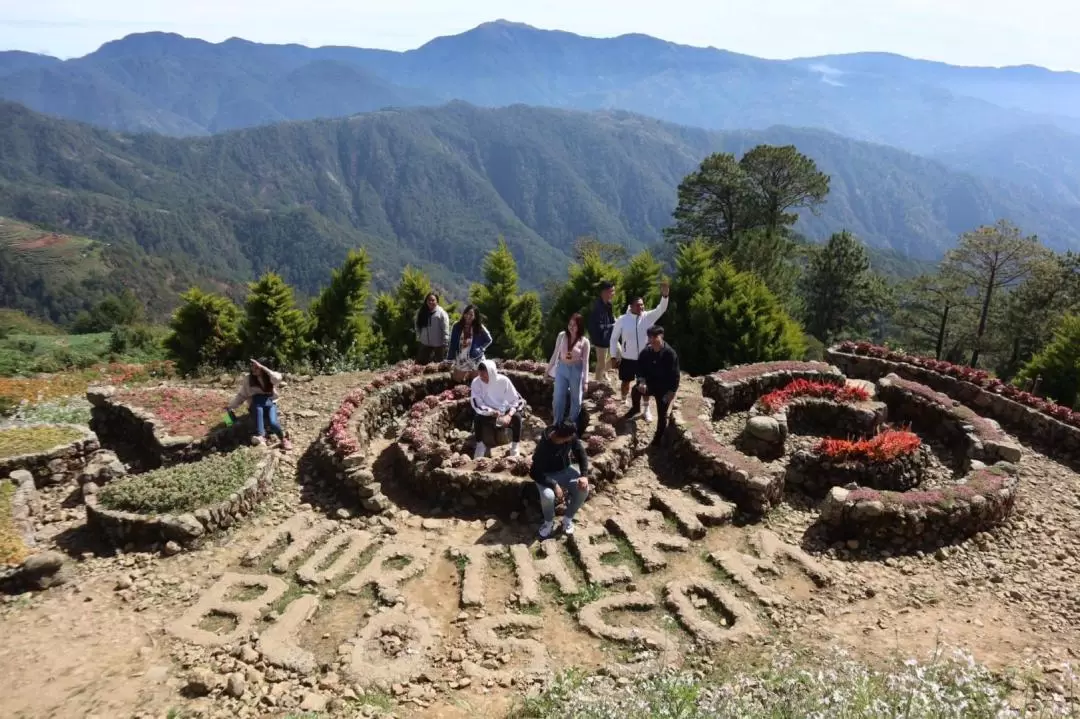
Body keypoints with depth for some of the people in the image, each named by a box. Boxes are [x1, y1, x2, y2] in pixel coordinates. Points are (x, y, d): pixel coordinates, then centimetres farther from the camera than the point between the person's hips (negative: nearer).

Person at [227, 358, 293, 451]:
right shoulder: (248, 379, 0)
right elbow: (241, 395, 3)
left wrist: (263, 367, -31)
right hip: (256, 405, 1)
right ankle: (260, 436, -48)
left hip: (270, 403, -1)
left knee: (272, 423, -34)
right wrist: (231, 406, -10)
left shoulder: (269, 376, -6)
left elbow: (278, 378, -30)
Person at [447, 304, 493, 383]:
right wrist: (450, 359, -2)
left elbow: (488, 340, 6)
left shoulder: (479, 328, -7)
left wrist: (480, 349, -5)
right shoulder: (457, 326, -3)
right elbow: (453, 343, 1)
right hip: (460, 360, 2)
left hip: (475, 360, -2)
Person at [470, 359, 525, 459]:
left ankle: (515, 447, -13)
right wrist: (495, 413, -31)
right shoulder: (476, 382, -19)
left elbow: (517, 400, -16)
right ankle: (480, 446, -10)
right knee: (478, 418, -30)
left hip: (504, 412, 0)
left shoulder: (503, 380, -20)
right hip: (488, 413, 0)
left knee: (517, 417, -28)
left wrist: (509, 415, -32)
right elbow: (477, 405, -20)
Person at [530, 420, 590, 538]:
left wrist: (584, 475, -19)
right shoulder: (543, 447, -33)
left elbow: (581, 454, -5)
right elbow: (535, 473, -27)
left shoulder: (572, 437, -18)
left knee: (584, 489, -21)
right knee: (548, 496, -34)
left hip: (565, 470, 5)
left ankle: (567, 519, 2)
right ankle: (549, 522, -2)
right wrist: (554, 485, -35)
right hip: (547, 475, -4)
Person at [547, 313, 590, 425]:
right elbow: (555, 354, 5)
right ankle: (557, 423, 24)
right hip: (561, 369, 2)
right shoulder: (562, 336, -4)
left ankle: (572, 423, 30)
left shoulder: (584, 342, -10)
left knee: (576, 399, 11)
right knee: (558, 398, 6)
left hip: (576, 371, -2)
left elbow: (585, 362, -8)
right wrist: (548, 369, 8)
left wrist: (585, 381, -10)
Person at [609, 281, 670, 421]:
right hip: (627, 359, -1)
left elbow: (661, 309, -23)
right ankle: (624, 403, 42)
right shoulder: (622, 320, -10)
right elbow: (614, 338, -2)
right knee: (626, 382, 16)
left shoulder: (648, 317, -7)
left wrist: (664, 295, -41)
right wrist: (614, 355, -5)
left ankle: (646, 409, 26)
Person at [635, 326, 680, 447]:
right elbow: (640, 369, -1)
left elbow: (675, 374, -14)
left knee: (662, 415, 1)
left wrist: (672, 391, -19)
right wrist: (641, 382, -21)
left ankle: (657, 441, 17)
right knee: (636, 389, -29)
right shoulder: (645, 352, -6)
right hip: (649, 385, 3)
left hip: (664, 389, -2)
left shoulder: (670, 353, -17)